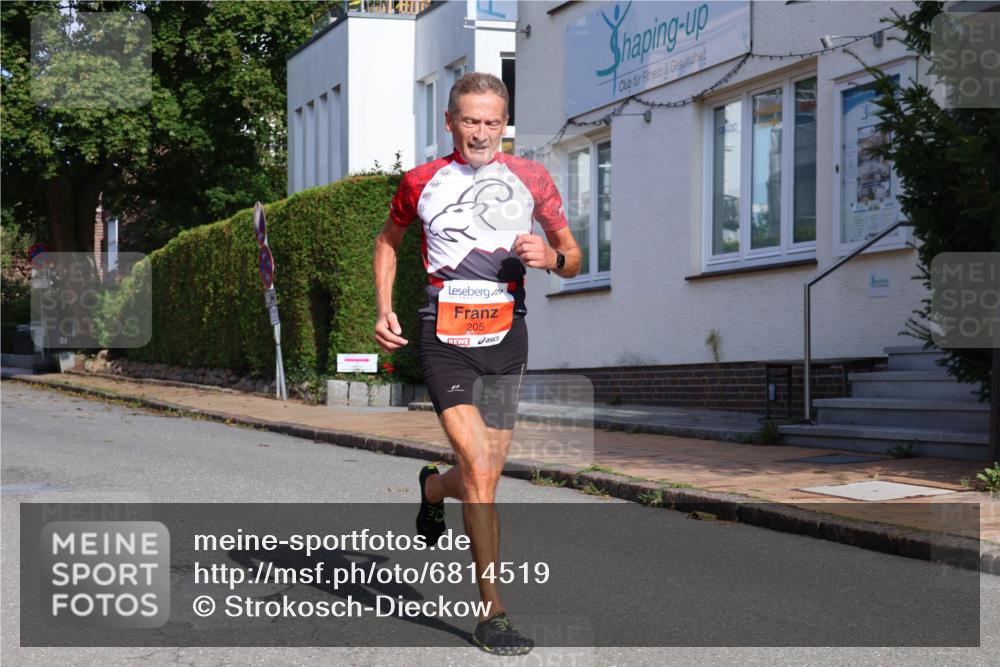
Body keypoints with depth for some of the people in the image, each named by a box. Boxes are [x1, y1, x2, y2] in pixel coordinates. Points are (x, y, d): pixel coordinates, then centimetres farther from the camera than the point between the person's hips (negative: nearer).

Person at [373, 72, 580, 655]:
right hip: (445, 338, -2)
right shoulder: (421, 183, 5)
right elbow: (389, 240, 23)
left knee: (486, 477, 7)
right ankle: (493, 613, -10)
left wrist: (550, 257, -12)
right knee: (478, 469, -17)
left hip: (506, 336, 2)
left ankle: (433, 489, 45)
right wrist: (384, 308, 10)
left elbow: (573, 259, 12)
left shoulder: (532, 180, 6)